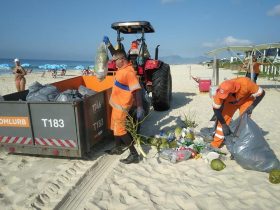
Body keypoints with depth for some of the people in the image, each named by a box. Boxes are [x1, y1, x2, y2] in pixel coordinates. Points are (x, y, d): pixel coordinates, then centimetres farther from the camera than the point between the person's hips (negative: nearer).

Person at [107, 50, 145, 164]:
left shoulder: (129, 72, -23)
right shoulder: (121, 69, 6)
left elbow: (137, 90, -27)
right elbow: (116, 54, 29)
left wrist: (139, 107, -29)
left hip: (122, 105, -10)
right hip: (116, 103, 10)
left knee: (120, 130, -9)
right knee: (116, 127, 21)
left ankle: (134, 154, -1)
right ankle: (118, 148, 39)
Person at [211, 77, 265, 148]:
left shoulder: (245, 83, -42)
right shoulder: (221, 91, -37)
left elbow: (261, 93, -24)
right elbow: (216, 109, -25)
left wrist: (252, 107, -34)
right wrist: (224, 125, -26)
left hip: (246, 99, -1)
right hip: (230, 102, 1)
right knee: (223, 119, -8)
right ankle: (215, 145, 2)